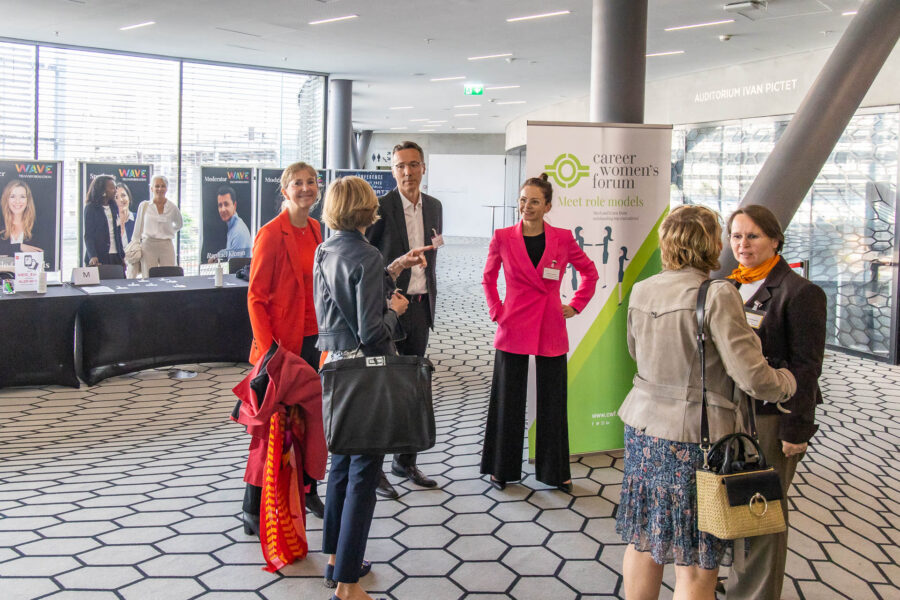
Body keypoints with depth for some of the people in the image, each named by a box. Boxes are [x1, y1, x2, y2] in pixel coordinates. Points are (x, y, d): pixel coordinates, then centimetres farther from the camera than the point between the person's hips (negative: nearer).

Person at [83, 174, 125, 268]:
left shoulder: (114, 207, 14)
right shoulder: (91, 208, -1)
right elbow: (88, 236, -6)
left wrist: (122, 255, 13)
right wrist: (92, 256, -20)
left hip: (115, 256, 5)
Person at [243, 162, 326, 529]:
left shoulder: (315, 230, 10)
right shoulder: (272, 234, -12)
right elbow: (255, 296, -12)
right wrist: (267, 350, -18)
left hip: (315, 339, 7)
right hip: (284, 344, -7)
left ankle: (307, 490, 32)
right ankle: (253, 508, 12)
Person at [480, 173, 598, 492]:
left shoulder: (563, 239, -1)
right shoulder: (503, 238, -2)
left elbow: (589, 272, 15)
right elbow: (488, 278, 13)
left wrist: (576, 305, 8)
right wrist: (496, 310, 4)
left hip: (551, 331, 1)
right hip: (514, 329, -1)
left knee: (553, 402, 9)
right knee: (508, 402, 7)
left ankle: (555, 471, 24)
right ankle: (502, 468, 23)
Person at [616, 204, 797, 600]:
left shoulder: (641, 291, 3)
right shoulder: (717, 295, -17)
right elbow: (751, 376, -17)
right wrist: (787, 381, 3)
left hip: (643, 430, 7)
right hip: (696, 437, -7)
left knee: (642, 541, 19)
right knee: (695, 566, 6)